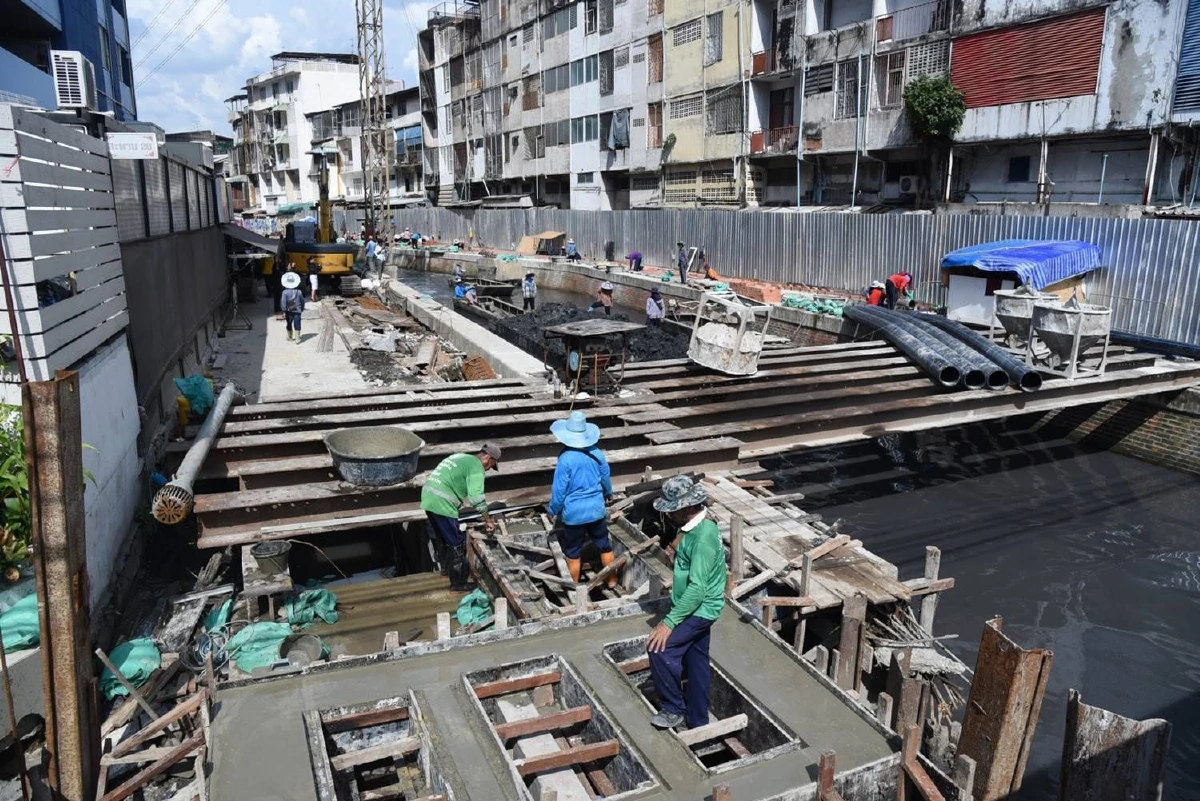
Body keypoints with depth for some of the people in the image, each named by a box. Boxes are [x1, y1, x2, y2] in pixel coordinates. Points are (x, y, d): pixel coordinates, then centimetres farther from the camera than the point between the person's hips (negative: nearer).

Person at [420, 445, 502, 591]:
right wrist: (488, 520, -6)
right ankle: (458, 583, 10)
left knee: (439, 537, 26)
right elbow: (477, 497, -14)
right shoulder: (476, 466, -5)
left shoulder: (460, 457, 23)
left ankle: (446, 567, 44)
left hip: (428, 497, 9)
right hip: (441, 503, -9)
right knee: (456, 543, 2)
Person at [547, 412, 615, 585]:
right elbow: (606, 478, 10)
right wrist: (608, 494, 31)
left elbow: (559, 489, -15)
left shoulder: (566, 458, -20)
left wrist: (553, 510, 1)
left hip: (573, 512, -4)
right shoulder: (597, 453, -5)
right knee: (604, 545, 20)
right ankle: (612, 580, 34)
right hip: (596, 509, 4)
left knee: (573, 553, 11)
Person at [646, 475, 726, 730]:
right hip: (697, 608, 10)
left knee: (659, 649, -16)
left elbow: (697, 588, -31)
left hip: (700, 609, -10)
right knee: (696, 663, 18)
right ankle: (697, 723, 31)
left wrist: (669, 622, -30)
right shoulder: (694, 526, 2)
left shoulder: (703, 536, -29)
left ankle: (673, 709, 2)